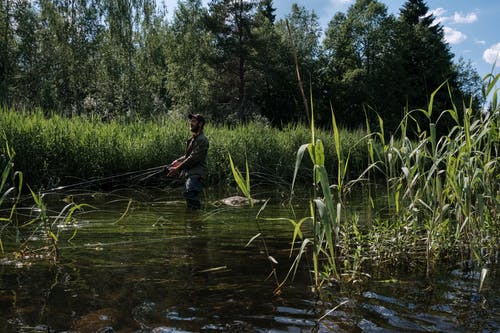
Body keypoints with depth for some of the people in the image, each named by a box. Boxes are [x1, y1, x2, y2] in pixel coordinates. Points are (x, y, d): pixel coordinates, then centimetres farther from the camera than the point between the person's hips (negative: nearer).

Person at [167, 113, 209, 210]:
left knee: (189, 193, -27)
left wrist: (178, 168, -16)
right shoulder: (193, 138, 19)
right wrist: (178, 160, 11)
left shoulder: (202, 140, -11)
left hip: (197, 174, -10)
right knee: (192, 197, 12)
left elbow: (193, 158, -18)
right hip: (190, 173, 10)